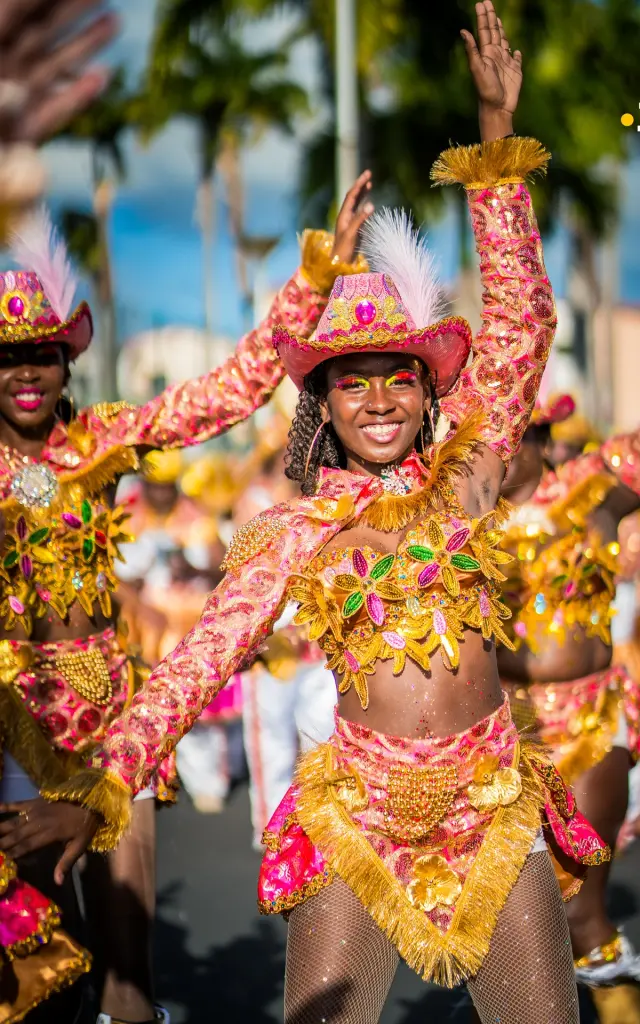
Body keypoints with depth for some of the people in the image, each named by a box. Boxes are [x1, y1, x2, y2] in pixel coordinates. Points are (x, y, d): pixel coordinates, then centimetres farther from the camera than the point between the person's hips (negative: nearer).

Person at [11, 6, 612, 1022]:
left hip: (496, 811, 1)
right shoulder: (293, 533, 4)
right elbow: (197, 660, 0)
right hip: (358, 814, -1)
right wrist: (102, 789, -11)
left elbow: (521, 326, -2)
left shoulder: (463, 480, 5)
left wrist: (496, 142, -8)